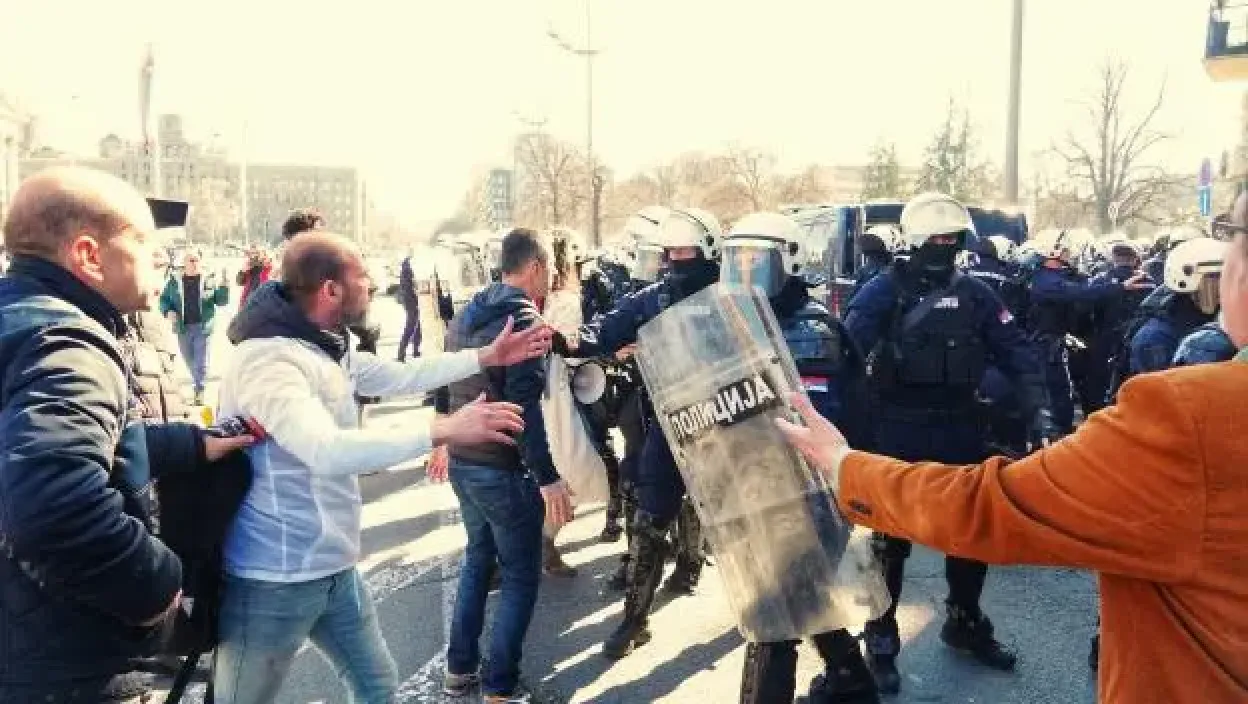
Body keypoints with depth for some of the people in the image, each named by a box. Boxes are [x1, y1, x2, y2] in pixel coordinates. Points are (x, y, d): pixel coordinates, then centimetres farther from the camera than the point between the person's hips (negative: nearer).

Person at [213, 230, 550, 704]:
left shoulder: (330, 348, 5)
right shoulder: (267, 358, -26)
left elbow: (400, 377, 18)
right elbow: (327, 450, -38)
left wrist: (487, 356, 14)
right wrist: (443, 431, -37)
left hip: (335, 568, 9)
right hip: (275, 581, -9)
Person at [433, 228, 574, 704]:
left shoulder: (465, 315, 10)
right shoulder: (523, 318, -16)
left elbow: (443, 386, 17)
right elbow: (524, 406, -25)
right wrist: (549, 477, -25)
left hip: (463, 462, 8)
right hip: (503, 469, -8)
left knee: (478, 558, 22)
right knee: (521, 575, 5)